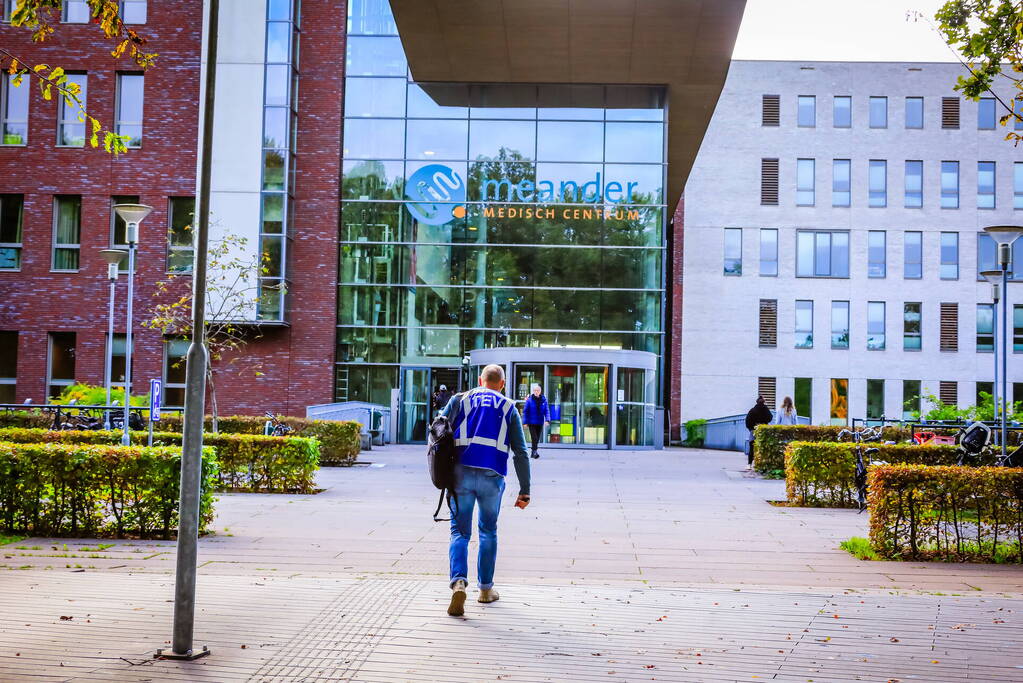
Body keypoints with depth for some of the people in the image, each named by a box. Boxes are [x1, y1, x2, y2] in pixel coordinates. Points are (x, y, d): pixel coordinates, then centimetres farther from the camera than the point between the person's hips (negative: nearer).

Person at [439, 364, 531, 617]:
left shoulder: (460, 399, 13)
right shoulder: (508, 408, 13)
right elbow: (520, 452, 8)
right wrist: (524, 491, 10)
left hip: (461, 472, 0)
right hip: (492, 475, 0)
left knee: (460, 532, 5)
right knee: (488, 531, 19)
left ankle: (458, 582, -17)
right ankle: (486, 588, 25)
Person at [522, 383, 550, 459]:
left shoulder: (543, 399, 1)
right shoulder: (529, 399, -6)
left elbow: (547, 411, 2)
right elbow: (525, 411, -3)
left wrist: (547, 420, -13)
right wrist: (525, 422, -7)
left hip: (540, 422, 3)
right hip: (532, 422, -3)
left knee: (537, 439, 9)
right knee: (534, 438, -13)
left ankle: (533, 453, 20)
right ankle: (534, 452, -12)